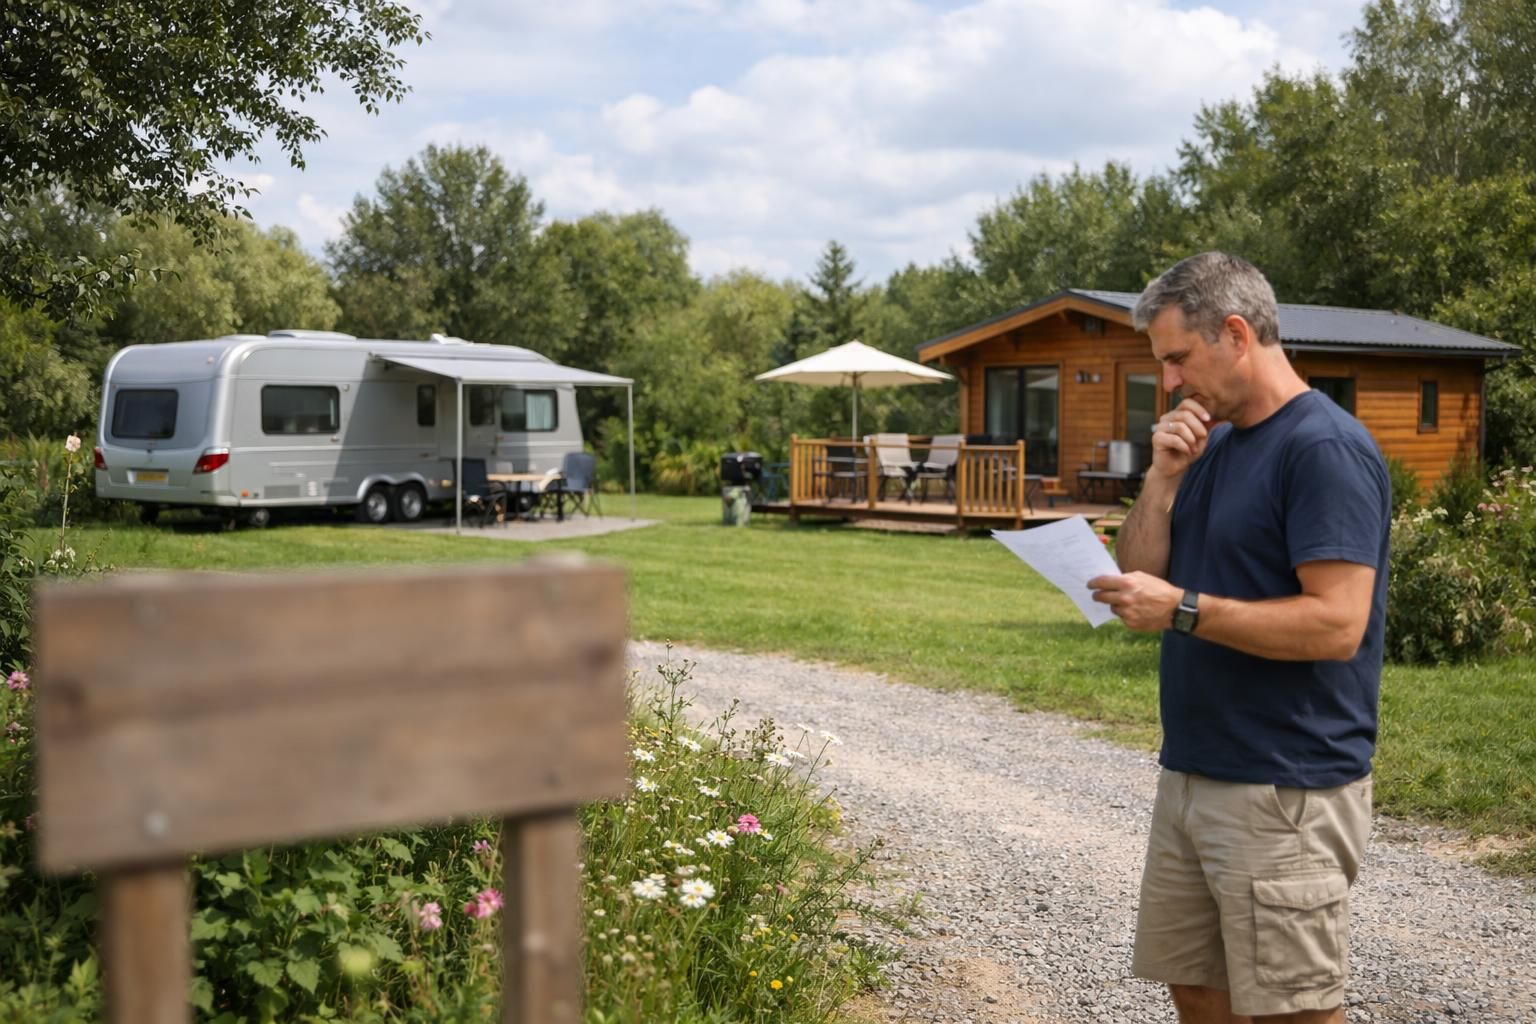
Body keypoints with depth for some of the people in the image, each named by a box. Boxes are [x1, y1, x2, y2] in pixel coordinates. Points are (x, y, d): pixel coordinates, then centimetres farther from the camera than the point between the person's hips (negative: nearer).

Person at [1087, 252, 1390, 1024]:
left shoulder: (1325, 448, -15)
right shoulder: (1212, 445, 12)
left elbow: (1337, 624, -22)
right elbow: (1139, 578, 9)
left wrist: (1183, 610, -22)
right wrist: (1164, 478, -4)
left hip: (1285, 793, -8)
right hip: (1190, 777, 9)